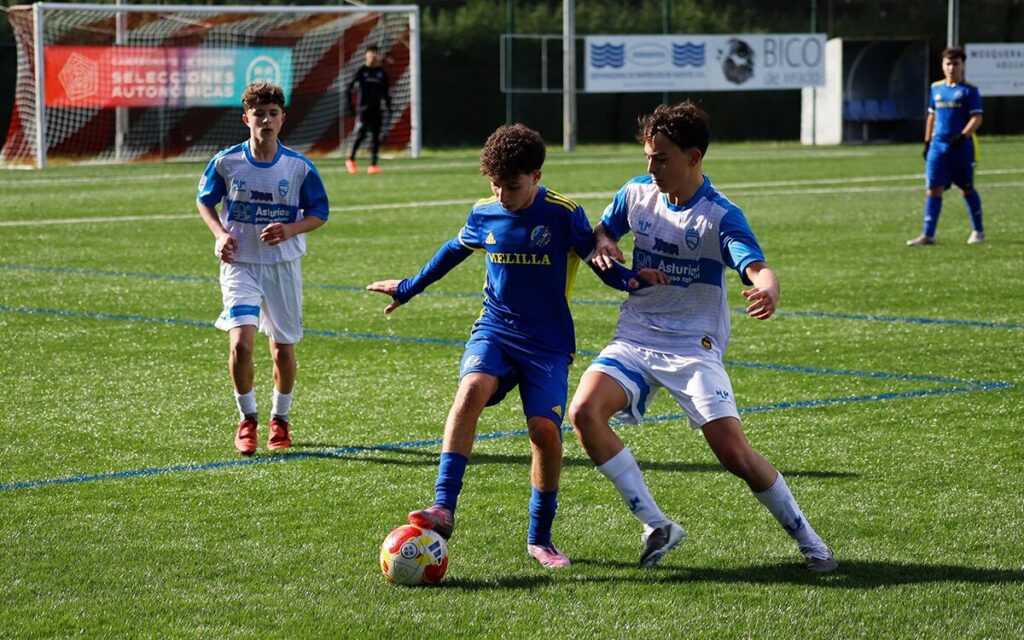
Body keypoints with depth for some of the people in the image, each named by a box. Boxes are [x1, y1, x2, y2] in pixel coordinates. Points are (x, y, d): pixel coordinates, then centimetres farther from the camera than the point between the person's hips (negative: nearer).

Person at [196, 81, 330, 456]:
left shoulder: (299, 167, -6)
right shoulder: (226, 162, -6)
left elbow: (319, 213, 4)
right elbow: (204, 201, 10)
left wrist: (290, 230, -15)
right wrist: (220, 234, -8)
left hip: (283, 266, 1)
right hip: (240, 264, -1)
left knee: (283, 350, 9)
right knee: (240, 343, -17)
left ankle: (280, 420, 32)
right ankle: (247, 419, 3)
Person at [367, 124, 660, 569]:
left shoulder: (564, 215, -7)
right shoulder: (483, 215, 4)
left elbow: (601, 263, -1)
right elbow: (454, 251, 24)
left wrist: (632, 280, -24)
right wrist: (408, 288, 35)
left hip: (547, 343, -2)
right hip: (494, 331, 2)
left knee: (545, 429, -15)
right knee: (471, 390, -28)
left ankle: (540, 538, 7)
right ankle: (443, 510, -33)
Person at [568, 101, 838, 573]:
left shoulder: (720, 216, -13)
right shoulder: (638, 194, 2)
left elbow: (756, 268, -27)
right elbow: (601, 231, 19)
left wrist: (768, 289, -51)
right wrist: (603, 244, -6)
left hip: (693, 348, -4)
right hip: (634, 339, 4)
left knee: (735, 453, -14)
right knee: (584, 412, -22)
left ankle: (807, 540, 9)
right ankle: (656, 527, -12)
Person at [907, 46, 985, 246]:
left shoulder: (969, 90, -4)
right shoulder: (936, 89, 11)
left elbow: (976, 118, -10)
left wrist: (963, 136, -24)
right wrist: (927, 142, 17)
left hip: (962, 147, -4)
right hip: (938, 146, 4)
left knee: (967, 188, 8)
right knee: (933, 188, -5)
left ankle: (978, 231, 24)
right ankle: (928, 235, -6)